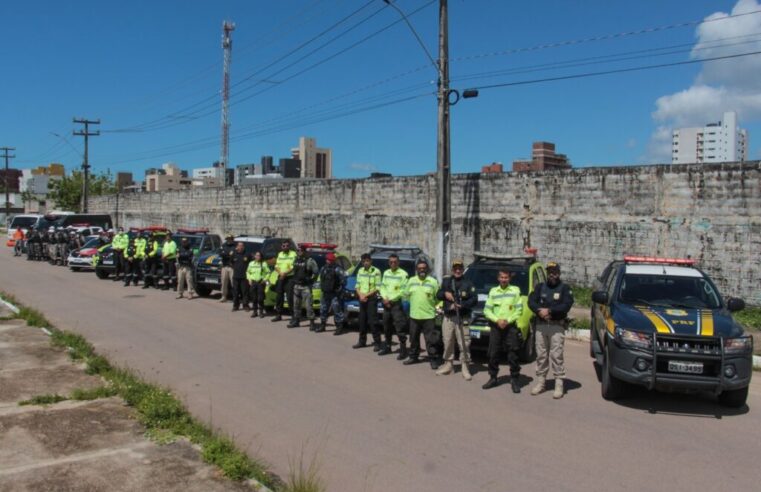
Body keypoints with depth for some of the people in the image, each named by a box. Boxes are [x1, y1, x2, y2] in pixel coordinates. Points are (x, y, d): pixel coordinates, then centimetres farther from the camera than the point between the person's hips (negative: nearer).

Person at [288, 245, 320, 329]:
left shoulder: (310, 261, -10)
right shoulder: (296, 260, 12)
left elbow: (316, 271, -10)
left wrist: (311, 279, -11)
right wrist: (294, 281, 17)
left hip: (306, 286, -7)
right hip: (296, 286, 7)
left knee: (308, 305, -10)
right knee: (296, 304, 13)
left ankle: (312, 323, -6)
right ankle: (295, 321, 24)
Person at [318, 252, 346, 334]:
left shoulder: (337, 269, -14)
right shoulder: (323, 268, 12)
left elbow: (343, 280, -17)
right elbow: (321, 279, 25)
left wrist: (340, 289, -18)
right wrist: (322, 288, 16)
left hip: (335, 294, -8)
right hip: (326, 293, 8)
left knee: (337, 310, -8)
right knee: (323, 309, 15)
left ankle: (339, 327, -2)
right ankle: (322, 325, 28)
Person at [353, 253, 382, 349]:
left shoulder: (376, 271, -8)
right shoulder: (360, 271, 10)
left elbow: (378, 288, -10)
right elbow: (357, 285, 12)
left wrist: (366, 295, -13)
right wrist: (360, 295, -6)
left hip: (371, 298, -6)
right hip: (362, 299, 6)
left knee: (372, 322, -8)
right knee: (362, 321, 11)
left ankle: (377, 343, -4)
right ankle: (362, 341, 21)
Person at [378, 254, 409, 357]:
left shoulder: (403, 274, -7)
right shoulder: (386, 273, 14)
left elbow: (403, 291, -12)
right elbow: (382, 287, 12)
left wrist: (390, 299, -11)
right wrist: (385, 298, -6)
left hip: (397, 303, -6)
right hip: (386, 303, 7)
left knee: (400, 327, -10)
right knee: (386, 326, 15)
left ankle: (403, 350, -6)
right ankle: (387, 346, 28)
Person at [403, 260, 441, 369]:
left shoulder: (433, 281, -1)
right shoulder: (411, 281, 9)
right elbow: (406, 294, 14)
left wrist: (437, 306, -7)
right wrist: (413, 303, 9)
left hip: (429, 316, -4)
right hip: (414, 315, 4)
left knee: (431, 339, -4)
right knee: (414, 338, 14)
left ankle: (433, 359, 3)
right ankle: (413, 357, 27)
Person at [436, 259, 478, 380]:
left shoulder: (468, 284, 3)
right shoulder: (446, 281, 14)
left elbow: (474, 300, -5)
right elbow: (438, 295, 12)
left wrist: (462, 305, -19)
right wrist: (445, 294, -10)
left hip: (462, 318, -3)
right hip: (448, 317, 3)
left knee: (464, 344, -6)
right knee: (447, 343, 9)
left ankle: (465, 367, 1)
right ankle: (448, 364, 21)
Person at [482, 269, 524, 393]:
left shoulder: (515, 291, 3)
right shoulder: (493, 291, 9)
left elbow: (519, 310, 0)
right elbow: (487, 310, 5)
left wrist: (508, 320, -12)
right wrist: (497, 320, -9)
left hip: (511, 326, -2)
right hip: (495, 326, 2)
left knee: (513, 355, -4)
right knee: (493, 354, 5)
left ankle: (514, 380, 4)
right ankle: (493, 378, 17)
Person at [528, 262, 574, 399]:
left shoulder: (565, 288, 4)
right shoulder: (540, 287, 14)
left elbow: (566, 305, -11)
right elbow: (531, 302, 2)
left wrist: (549, 310, -17)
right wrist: (540, 311, -16)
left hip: (557, 326, -4)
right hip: (541, 325, 4)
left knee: (556, 355, -8)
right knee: (541, 355, 7)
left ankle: (559, 385, -5)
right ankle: (540, 382, 15)